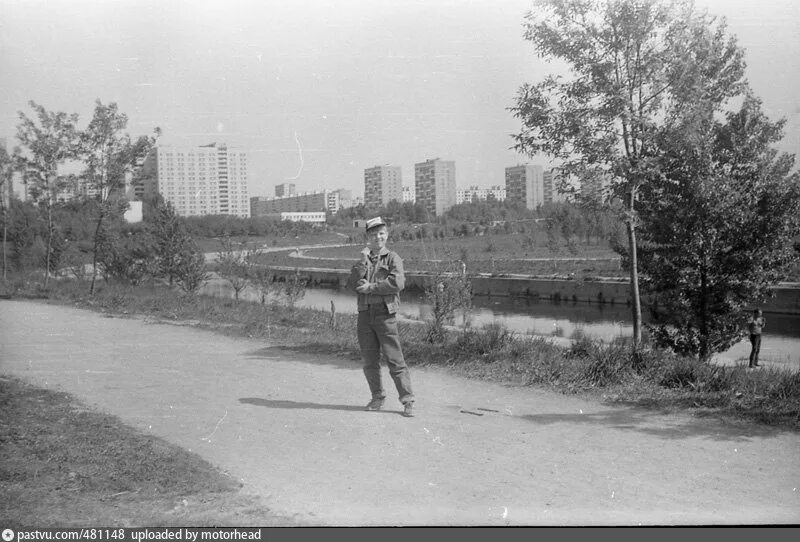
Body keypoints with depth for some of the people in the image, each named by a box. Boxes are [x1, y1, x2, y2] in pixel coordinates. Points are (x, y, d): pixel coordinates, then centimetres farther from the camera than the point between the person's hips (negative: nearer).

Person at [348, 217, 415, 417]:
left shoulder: (392, 258, 1)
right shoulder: (363, 260, 15)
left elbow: (397, 283, -15)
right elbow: (353, 283, 0)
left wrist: (371, 287, -10)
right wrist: (363, 261, -9)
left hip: (385, 313, -5)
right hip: (365, 313, 5)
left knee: (395, 360, -7)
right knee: (369, 361, 10)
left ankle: (408, 400, -2)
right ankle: (377, 397, 24)